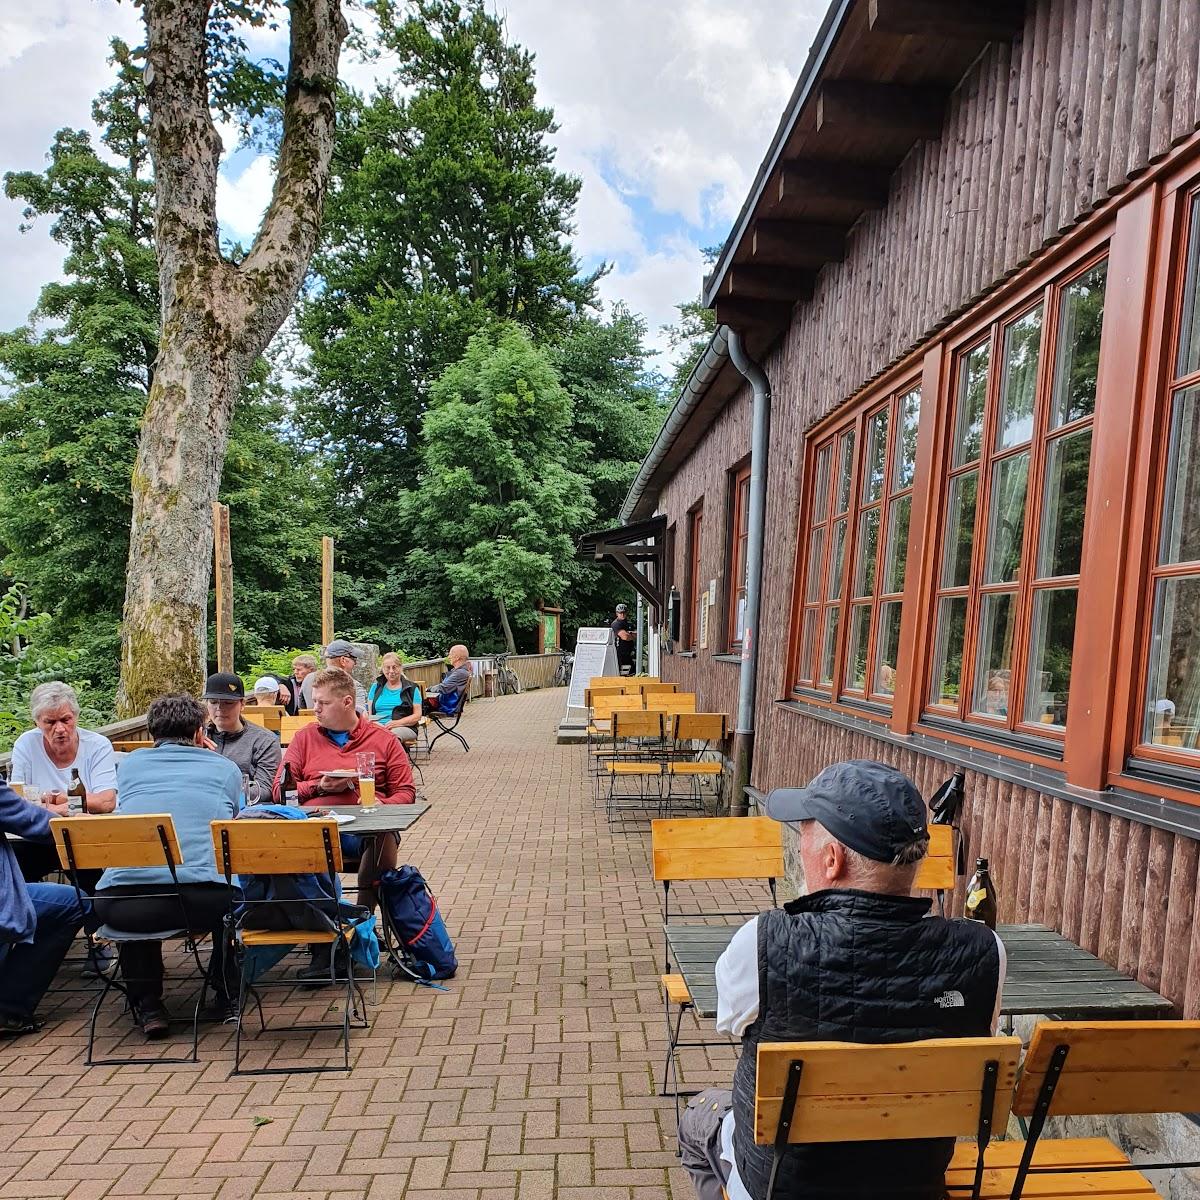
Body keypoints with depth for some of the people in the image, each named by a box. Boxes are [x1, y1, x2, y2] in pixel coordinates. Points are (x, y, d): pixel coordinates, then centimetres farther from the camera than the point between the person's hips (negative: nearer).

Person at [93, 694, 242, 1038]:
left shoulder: (130, 763, 21)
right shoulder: (225, 768, 16)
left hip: (124, 904, 2)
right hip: (204, 901, -1)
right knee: (230, 887, 35)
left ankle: (146, 1005, 34)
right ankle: (226, 995, 39)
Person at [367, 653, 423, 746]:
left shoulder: (412, 688, 13)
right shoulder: (376, 687, 23)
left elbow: (417, 716, 5)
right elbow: (369, 712, 17)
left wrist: (397, 723, -12)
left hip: (404, 727, -2)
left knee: (394, 734, -40)